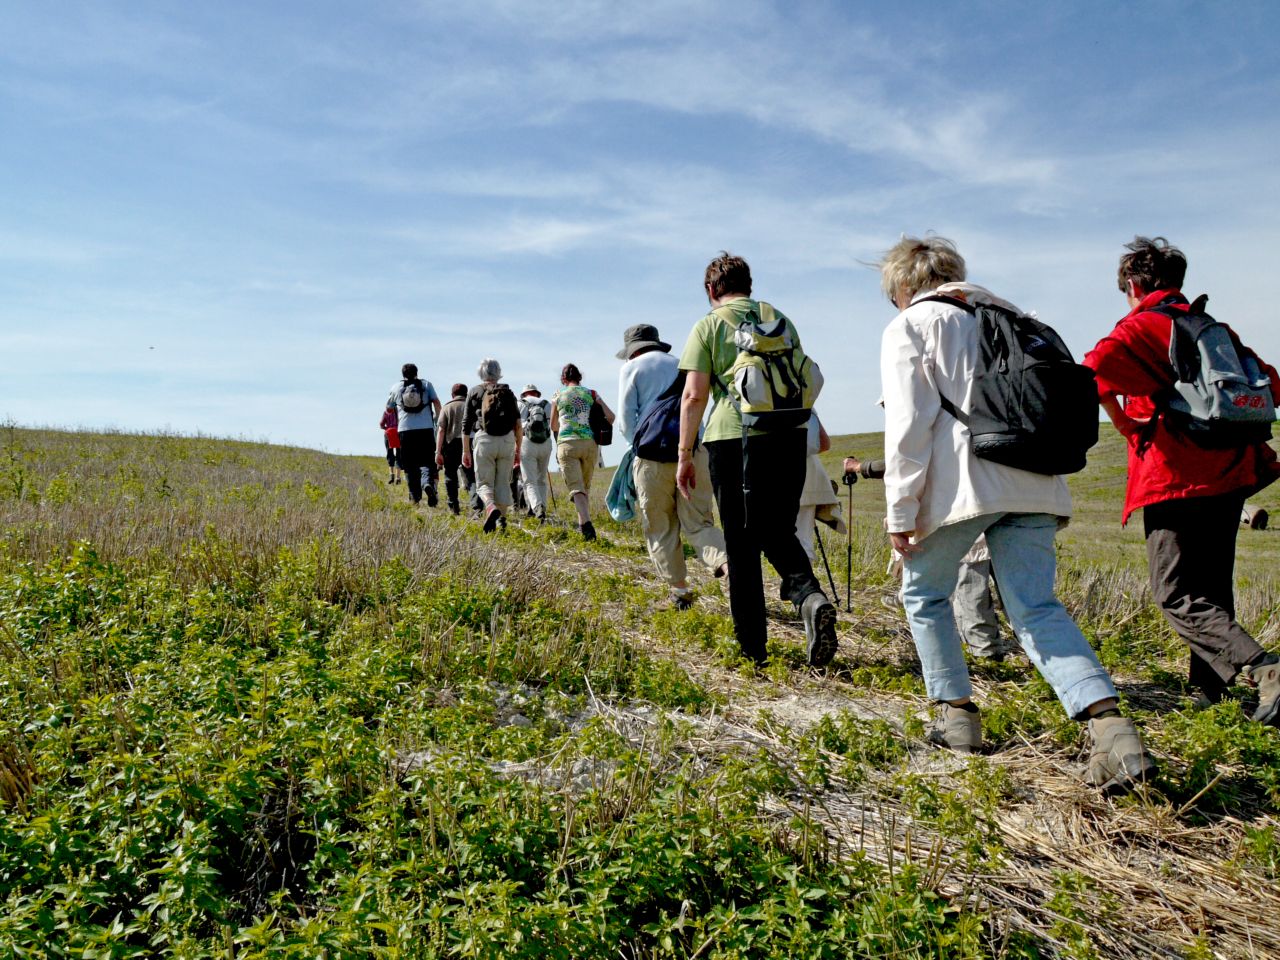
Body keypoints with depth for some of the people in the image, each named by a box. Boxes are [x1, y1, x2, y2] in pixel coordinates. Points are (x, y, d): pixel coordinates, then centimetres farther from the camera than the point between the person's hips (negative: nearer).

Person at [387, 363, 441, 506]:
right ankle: (428, 482, -27)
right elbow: (436, 402, 1)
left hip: (405, 430, 1)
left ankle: (415, 496, 7)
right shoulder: (426, 384, 10)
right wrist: (437, 417, 19)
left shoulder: (396, 388, 13)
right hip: (426, 429, -1)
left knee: (410, 465, 8)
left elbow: (389, 408, 24)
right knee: (427, 461, 2)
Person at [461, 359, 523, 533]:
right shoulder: (508, 392, 12)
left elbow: (466, 423, 5)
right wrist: (518, 450, 14)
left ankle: (492, 509, -24)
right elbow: (518, 424, 8)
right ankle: (502, 519, 4)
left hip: (484, 440, -2)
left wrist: (466, 450, 10)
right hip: (507, 441, 2)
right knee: (503, 483, 10)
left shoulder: (475, 391, 8)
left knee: (484, 483, 3)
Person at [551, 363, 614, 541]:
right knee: (586, 486, 18)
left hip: (567, 444, -2)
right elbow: (610, 416, 2)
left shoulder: (558, 395, 10)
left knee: (576, 488, -9)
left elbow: (553, 426, 20)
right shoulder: (591, 393, 11)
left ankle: (586, 522, -30)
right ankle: (583, 525, 22)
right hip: (590, 443, 2)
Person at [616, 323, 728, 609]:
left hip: (653, 458, -3)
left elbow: (626, 420, 0)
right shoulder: (682, 366, 18)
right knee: (698, 522, 4)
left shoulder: (631, 368, 5)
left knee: (661, 529, 9)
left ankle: (680, 589, 11)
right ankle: (727, 563, -22)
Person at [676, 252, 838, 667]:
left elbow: (694, 395, -5)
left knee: (741, 544, 5)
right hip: (789, 437, 4)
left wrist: (685, 454, -1)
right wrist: (810, 429, 34)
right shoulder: (781, 320, 16)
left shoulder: (709, 325, 3)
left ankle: (752, 647, 10)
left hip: (733, 439, -4)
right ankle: (810, 595, -12)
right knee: (778, 533, 17)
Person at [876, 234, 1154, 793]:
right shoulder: (1007, 316, 25)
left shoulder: (908, 328, 5)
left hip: (963, 483, -5)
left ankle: (955, 711, 19)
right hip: (1034, 485, 5)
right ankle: (1108, 722, -17)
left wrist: (900, 512, -5)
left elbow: (908, 424, -6)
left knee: (924, 593, 16)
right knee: (1036, 608, 2)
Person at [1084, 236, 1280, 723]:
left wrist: (1122, 423, -14)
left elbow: (1096, 366, -26)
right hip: (1228, 473, 7)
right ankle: (1210, 690, 21)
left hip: (1174, 477, -7)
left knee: (1178, 597, -4)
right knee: (1211, 592, 16)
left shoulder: (1140, 326, -5)